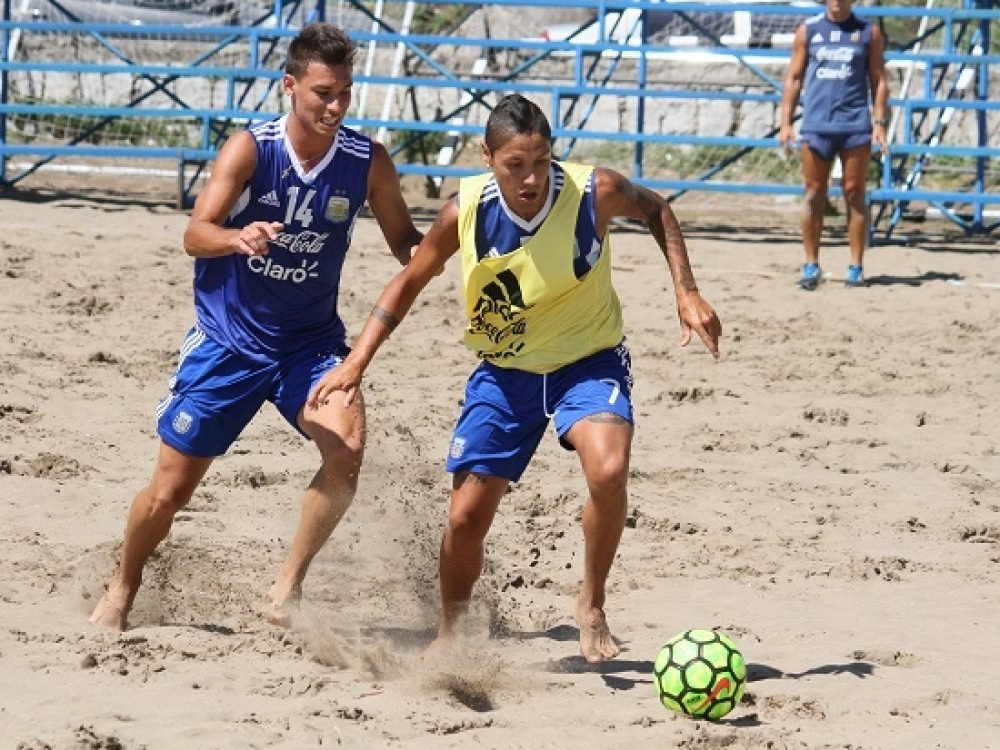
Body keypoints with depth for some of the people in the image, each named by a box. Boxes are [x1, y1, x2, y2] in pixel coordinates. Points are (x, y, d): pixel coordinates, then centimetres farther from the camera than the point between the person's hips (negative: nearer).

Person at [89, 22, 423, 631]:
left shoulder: (368, 162, -10)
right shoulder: (252, 148, -16)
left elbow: (401, 238, 2)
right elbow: (195, 234, -24)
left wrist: (421, 252, -22)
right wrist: (237, 238, -47)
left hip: (311, 341, 1)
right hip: (228, 339, -1)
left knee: (348, 446, -27)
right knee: (171, 489, 6)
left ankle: (289, 586, -10)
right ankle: (122, 592, 33)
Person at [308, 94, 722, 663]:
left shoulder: (596, 193, -22)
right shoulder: (466, 212, -17)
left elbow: (655, 210, 2)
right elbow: (411, 281, 1)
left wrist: (686, 292, -6)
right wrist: (356, 364, -4)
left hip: (589, 360, -2)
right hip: (505, 371, 2)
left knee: (608, 470, -31)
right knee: (466, 518, 3)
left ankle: (592, 606, -8)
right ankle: (450, 635, 31)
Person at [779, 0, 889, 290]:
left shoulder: (869, 32, 7)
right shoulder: (808, 30, 9)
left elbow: (879, 80, 7)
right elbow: (794, 78, 10)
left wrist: (880, 123, -3)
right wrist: (785, 123, 2)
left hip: (856, 125, -1)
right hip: (816, 124, 1)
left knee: (855, 195, 0)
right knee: (814, 195, 2)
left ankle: (856, 267, 4)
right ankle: (811, 266, 8)